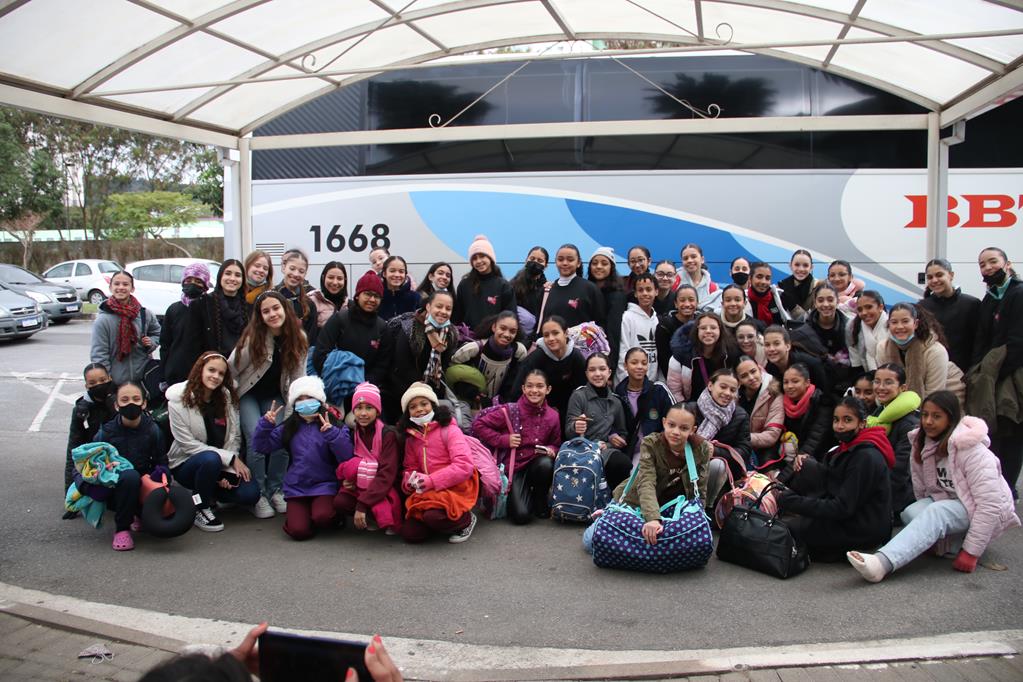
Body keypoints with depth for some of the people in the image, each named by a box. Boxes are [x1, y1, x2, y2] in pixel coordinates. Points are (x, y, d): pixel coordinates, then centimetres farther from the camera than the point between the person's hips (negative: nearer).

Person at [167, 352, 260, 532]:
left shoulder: (227, 397, 2)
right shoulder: (178, 400, -12)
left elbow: (234, 437, 0)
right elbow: (188, 444, -16)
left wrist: (227, 470, -17)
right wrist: (230, 458, -20)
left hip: (223, 465, 4)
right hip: (186, 463, -4)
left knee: (250, 493, -19)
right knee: (211, 459, -38)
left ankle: (209, 494, 11)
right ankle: (200, 508, -12)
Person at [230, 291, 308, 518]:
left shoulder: (298, 338, -10)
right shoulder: (253, 337, -20)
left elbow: (298, 376, -4)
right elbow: (231, 368, -12)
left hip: (274, 396, 3)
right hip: (248, 395, -2)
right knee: (257, 439, -21)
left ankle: (275, 490, 0)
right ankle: (258, 494, -6)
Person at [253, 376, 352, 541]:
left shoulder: (331, 426, -3)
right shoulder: (288, 428, 8)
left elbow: (346, 457, -14)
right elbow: (261, 446, 7)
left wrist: (331, 432, -26)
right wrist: (266, 423, -8)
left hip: (324, 485, -2)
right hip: (296, 488, 2)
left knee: (322, 517, -30)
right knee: (299, 531, -18)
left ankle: (333, 515, 7)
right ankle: (295, 513, 17)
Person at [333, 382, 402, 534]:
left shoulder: (387, 434, -14)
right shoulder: (352, 434, 2)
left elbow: (387, 473, -21)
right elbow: (343, 464, 12)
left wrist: (362, 504, -27)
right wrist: (346, 480, -13)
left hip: (382, 487, -4)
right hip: (358, 486, 4)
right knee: (339, 502, -25)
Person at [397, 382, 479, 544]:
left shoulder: (449, 430, -10)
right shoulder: (411, 437, 10)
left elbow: (465, 466, -20)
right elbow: (410, 468, 15)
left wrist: (432, 481, -24)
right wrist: (409, 481, -10)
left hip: (455, 488, -6)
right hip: (426, 491, 6)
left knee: (433, 515, -34)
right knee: (409, 534, -9)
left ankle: (466, 520, -2)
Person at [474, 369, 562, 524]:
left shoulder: (552, 416, -3)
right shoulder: (511, 411, -13)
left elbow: (556, 444, 11)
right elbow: (479, 425, -8)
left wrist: (551, 450, -12)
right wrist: (503, 440, -15)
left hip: (538, 462, 3)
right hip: (514, 466, -3)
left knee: (546, 463, -35)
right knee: (521, 516, -20)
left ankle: (540, 502, -5)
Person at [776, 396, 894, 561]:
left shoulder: (866, 458, -22)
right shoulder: (850, 446, 6)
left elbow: (843, 508, -24)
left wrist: (791, 501, -21)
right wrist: (807, 461, -6)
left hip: (863, 530, -9)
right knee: (808, 467, -3)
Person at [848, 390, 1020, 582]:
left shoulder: (973, 451, -20)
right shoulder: (922, 445, -1)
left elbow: (990, 504, -23)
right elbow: (921, 490, 2)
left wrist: (971, 552, -23)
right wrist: (933, 535, 1)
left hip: (981, 513, -6)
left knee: (936, 512, -37)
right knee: (911, 513, -26)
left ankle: (881, 563, -54)